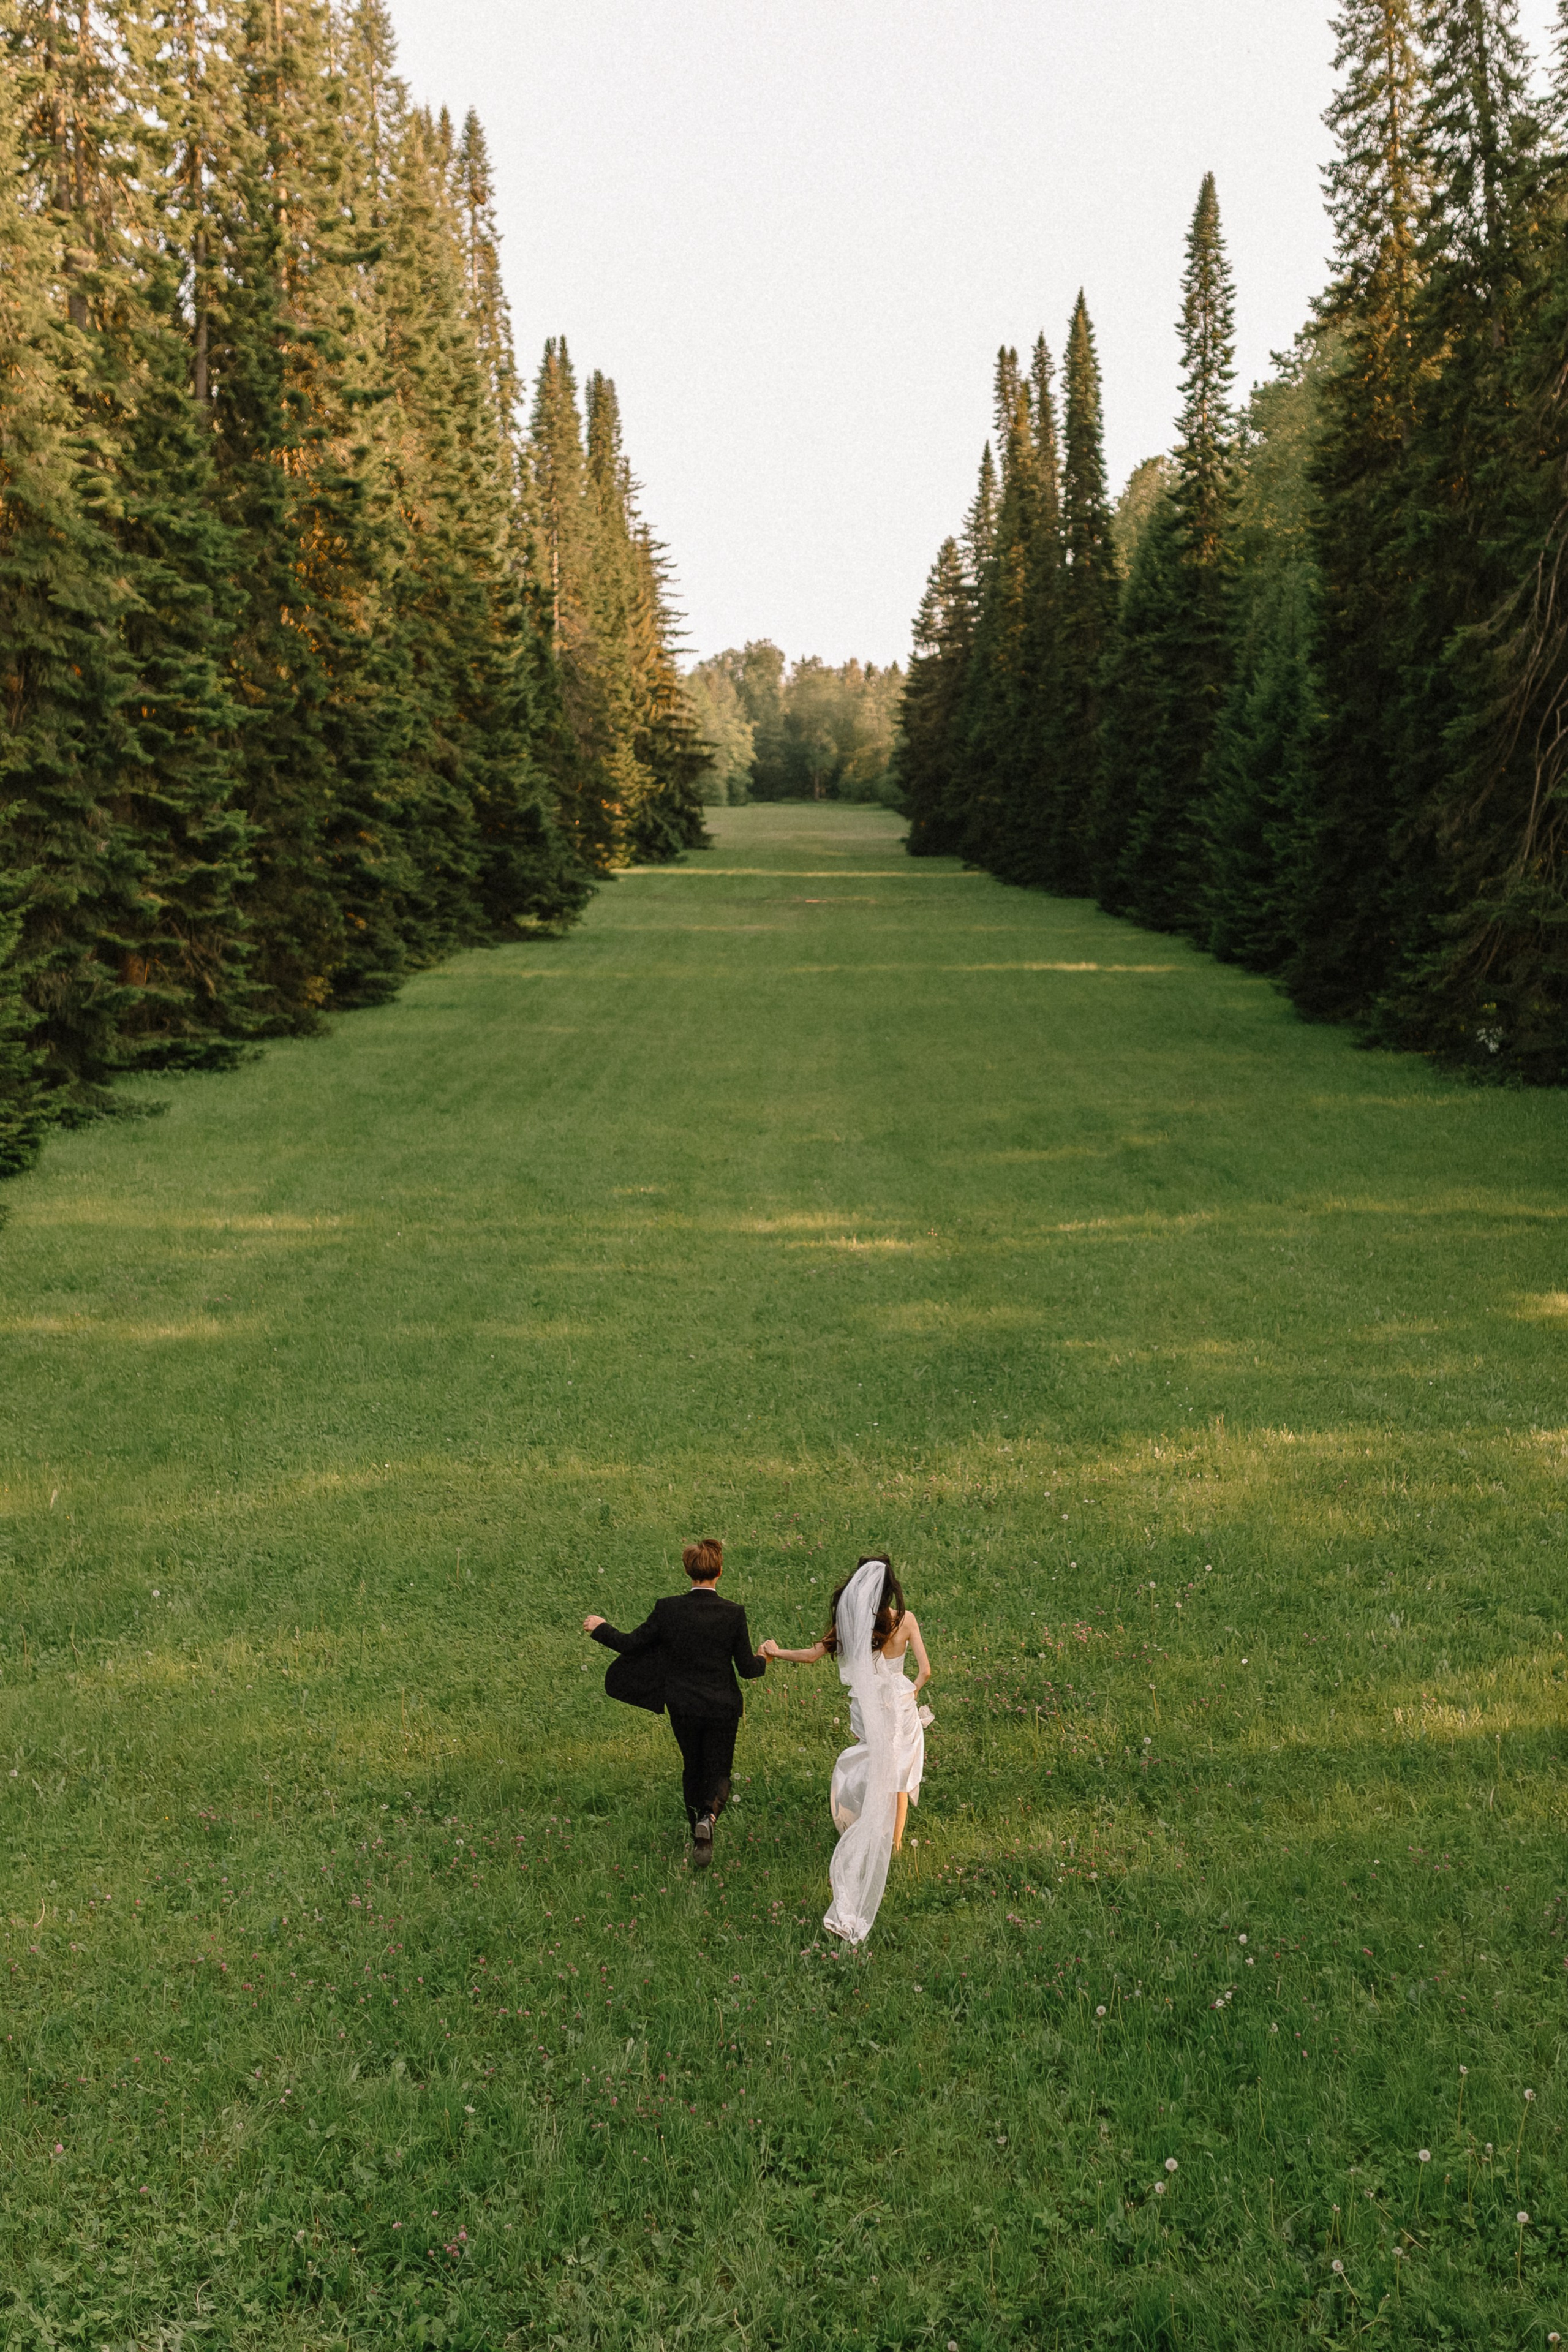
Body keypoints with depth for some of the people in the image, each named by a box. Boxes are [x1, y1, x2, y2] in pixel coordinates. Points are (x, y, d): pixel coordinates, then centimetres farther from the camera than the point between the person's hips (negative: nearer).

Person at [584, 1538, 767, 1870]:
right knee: (718, 1772, 11)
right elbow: (747, 1669, -7)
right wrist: (763, 1659, 16)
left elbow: (632, 1644, -5)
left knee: (692, 1768, 22)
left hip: (683, 1707, 1)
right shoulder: (733, 1614, -13)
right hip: (723, 1707, -1)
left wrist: (601, 1628, 13)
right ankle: (709, 1815, -20)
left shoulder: (669, 1609, -12)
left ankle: (698, 1835, 29)